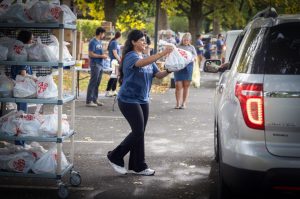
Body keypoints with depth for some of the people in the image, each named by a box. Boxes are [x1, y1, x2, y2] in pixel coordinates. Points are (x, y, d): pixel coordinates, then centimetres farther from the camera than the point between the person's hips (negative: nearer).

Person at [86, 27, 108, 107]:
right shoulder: (93, 42, -10)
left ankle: (95, 99, 19)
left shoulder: (100, 41, 16)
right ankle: (89, 101, -4)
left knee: (97, 83, 12)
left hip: (100, 64, 9)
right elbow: (91, 54, -15)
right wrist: (101, 56, -13)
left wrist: (104, 55, 5)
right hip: (95, 64, -9)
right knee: (93, 83, -7)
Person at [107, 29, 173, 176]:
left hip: (143, 100, 8)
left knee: (139, 132, 7)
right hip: (128, 100, -8)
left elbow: (158, 74, 7)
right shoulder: (130, 56, -13)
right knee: (138, 131, -10)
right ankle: (115, 157, 5)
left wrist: (168, 71, -14)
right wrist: (163, 53, -39)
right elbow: (142, 63, -34)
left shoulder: (147, 58, 12)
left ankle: (136, 166, 14)